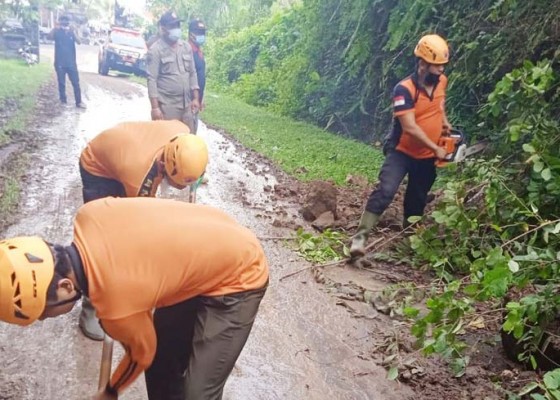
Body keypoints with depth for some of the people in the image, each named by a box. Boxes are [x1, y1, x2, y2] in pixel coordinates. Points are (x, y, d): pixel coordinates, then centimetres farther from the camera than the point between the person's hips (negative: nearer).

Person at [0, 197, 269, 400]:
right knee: (162, 360, 16)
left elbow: (142, 354, -10)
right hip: (202, 252, 8)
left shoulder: (117, 305, -33)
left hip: (238, 276, -8)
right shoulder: (87, 215, -17)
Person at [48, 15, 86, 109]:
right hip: (60, 63, -1)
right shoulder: (57, 33, 0)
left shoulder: (71, 32, 6)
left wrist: (73, 32, -23)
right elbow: (50, 37, -20)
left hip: (71, 62, 1)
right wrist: (55, 28, -34)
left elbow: (79, 42, -10)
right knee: (61, 83, 5)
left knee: (76, 83, -1)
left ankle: (79, 102, 2)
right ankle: (63, 100, 15)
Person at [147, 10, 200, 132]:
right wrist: (155, 107, -16)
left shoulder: (186, 47, 10)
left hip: (186, 104, 6)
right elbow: (152, 80, -11)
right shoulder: (155, 50, -8)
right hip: (166, 106, -6)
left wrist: (195, 98, 9)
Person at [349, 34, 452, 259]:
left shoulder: (441, 82, -2)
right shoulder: (404, 89, -23)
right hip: (402, 152, -6)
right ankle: (360, 237, -21)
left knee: (417, 200, 17)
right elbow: (410, 127, -26)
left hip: (427, 157, 6)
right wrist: (436, 148, -20)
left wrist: (444, 121, 9)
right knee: (385, 191, -23)